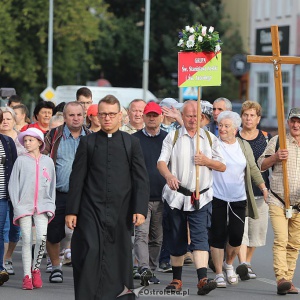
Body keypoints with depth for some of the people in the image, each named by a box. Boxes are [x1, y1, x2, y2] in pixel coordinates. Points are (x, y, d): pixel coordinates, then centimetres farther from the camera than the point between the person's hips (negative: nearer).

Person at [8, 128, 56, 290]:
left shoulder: (48, 161, 8)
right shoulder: (21, 160, 3)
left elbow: (52, 185, 14)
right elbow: (13, 184, 3)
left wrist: (51, 205, 7)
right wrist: (16, 205, -4)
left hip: (42, 205, 1)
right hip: (24, 205, -1)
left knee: (42, 237, -13)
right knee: (26, 240, -3)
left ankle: (36, 268, 7)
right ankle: (27, 276, 3)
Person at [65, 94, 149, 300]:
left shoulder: (132, 143, 7)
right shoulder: (87, 142, 7)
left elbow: (141, 179, 4)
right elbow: (77, 179, 6)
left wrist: (140, 210, -6)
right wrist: (71, 210, 0)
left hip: (120, 212, 1)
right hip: (92, 211, -1)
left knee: (120, 258, 4)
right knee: (90, 254, -12)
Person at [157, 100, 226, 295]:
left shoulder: (210, 139, 10)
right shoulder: (173, 137, 5)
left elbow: (222, 167, 11)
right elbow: (161, 162, -7)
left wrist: (207, 161, -9)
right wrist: (169, 175, -28)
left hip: (201, 198, 0)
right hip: (176, 196, 0)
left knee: (200, 237, -14)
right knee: (176, 239, 8)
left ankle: (203, 279, -24)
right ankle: (177, 279, 21)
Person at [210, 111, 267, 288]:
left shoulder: (244, 146, 8)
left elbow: (253, 169, 15)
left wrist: (264, 187, 11)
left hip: (238, 200, 2)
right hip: (217, 198, -2)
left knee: (236, 236, -1)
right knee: (218, 236, -1)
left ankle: (229, 264, 27)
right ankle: (219, 274, 9)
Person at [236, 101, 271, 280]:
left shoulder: (267, 138, 8)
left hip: (260, 191, 3)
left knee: (257, 230, 7)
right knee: (240, 227, -16)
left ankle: (247, 263, 23)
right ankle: (243, 264, -25)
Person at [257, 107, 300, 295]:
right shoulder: (277, 141, 4)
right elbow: (260, 165, 8)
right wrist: (275, 157, -11)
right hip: (278, 202, -2)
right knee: (281, 240, -16)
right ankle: (281, 278, -23)